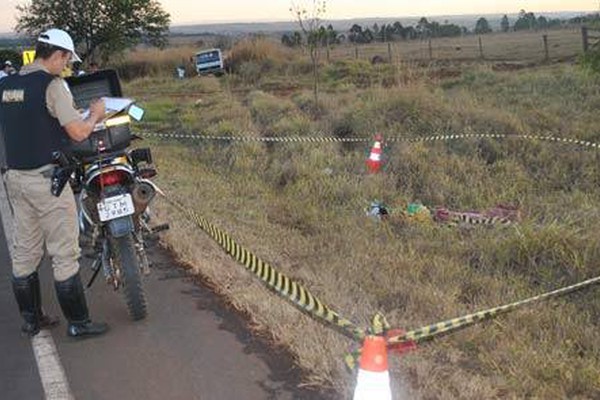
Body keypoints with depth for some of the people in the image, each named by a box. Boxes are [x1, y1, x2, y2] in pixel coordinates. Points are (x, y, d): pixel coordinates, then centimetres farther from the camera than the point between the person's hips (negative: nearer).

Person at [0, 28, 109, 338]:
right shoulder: (51, 84, -14)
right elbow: (78, 132, -20)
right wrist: (95, 115, 0)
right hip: (47, 179, -8)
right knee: (64, 254, 0)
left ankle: (31, 319, 25)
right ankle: (78, 323, 7)